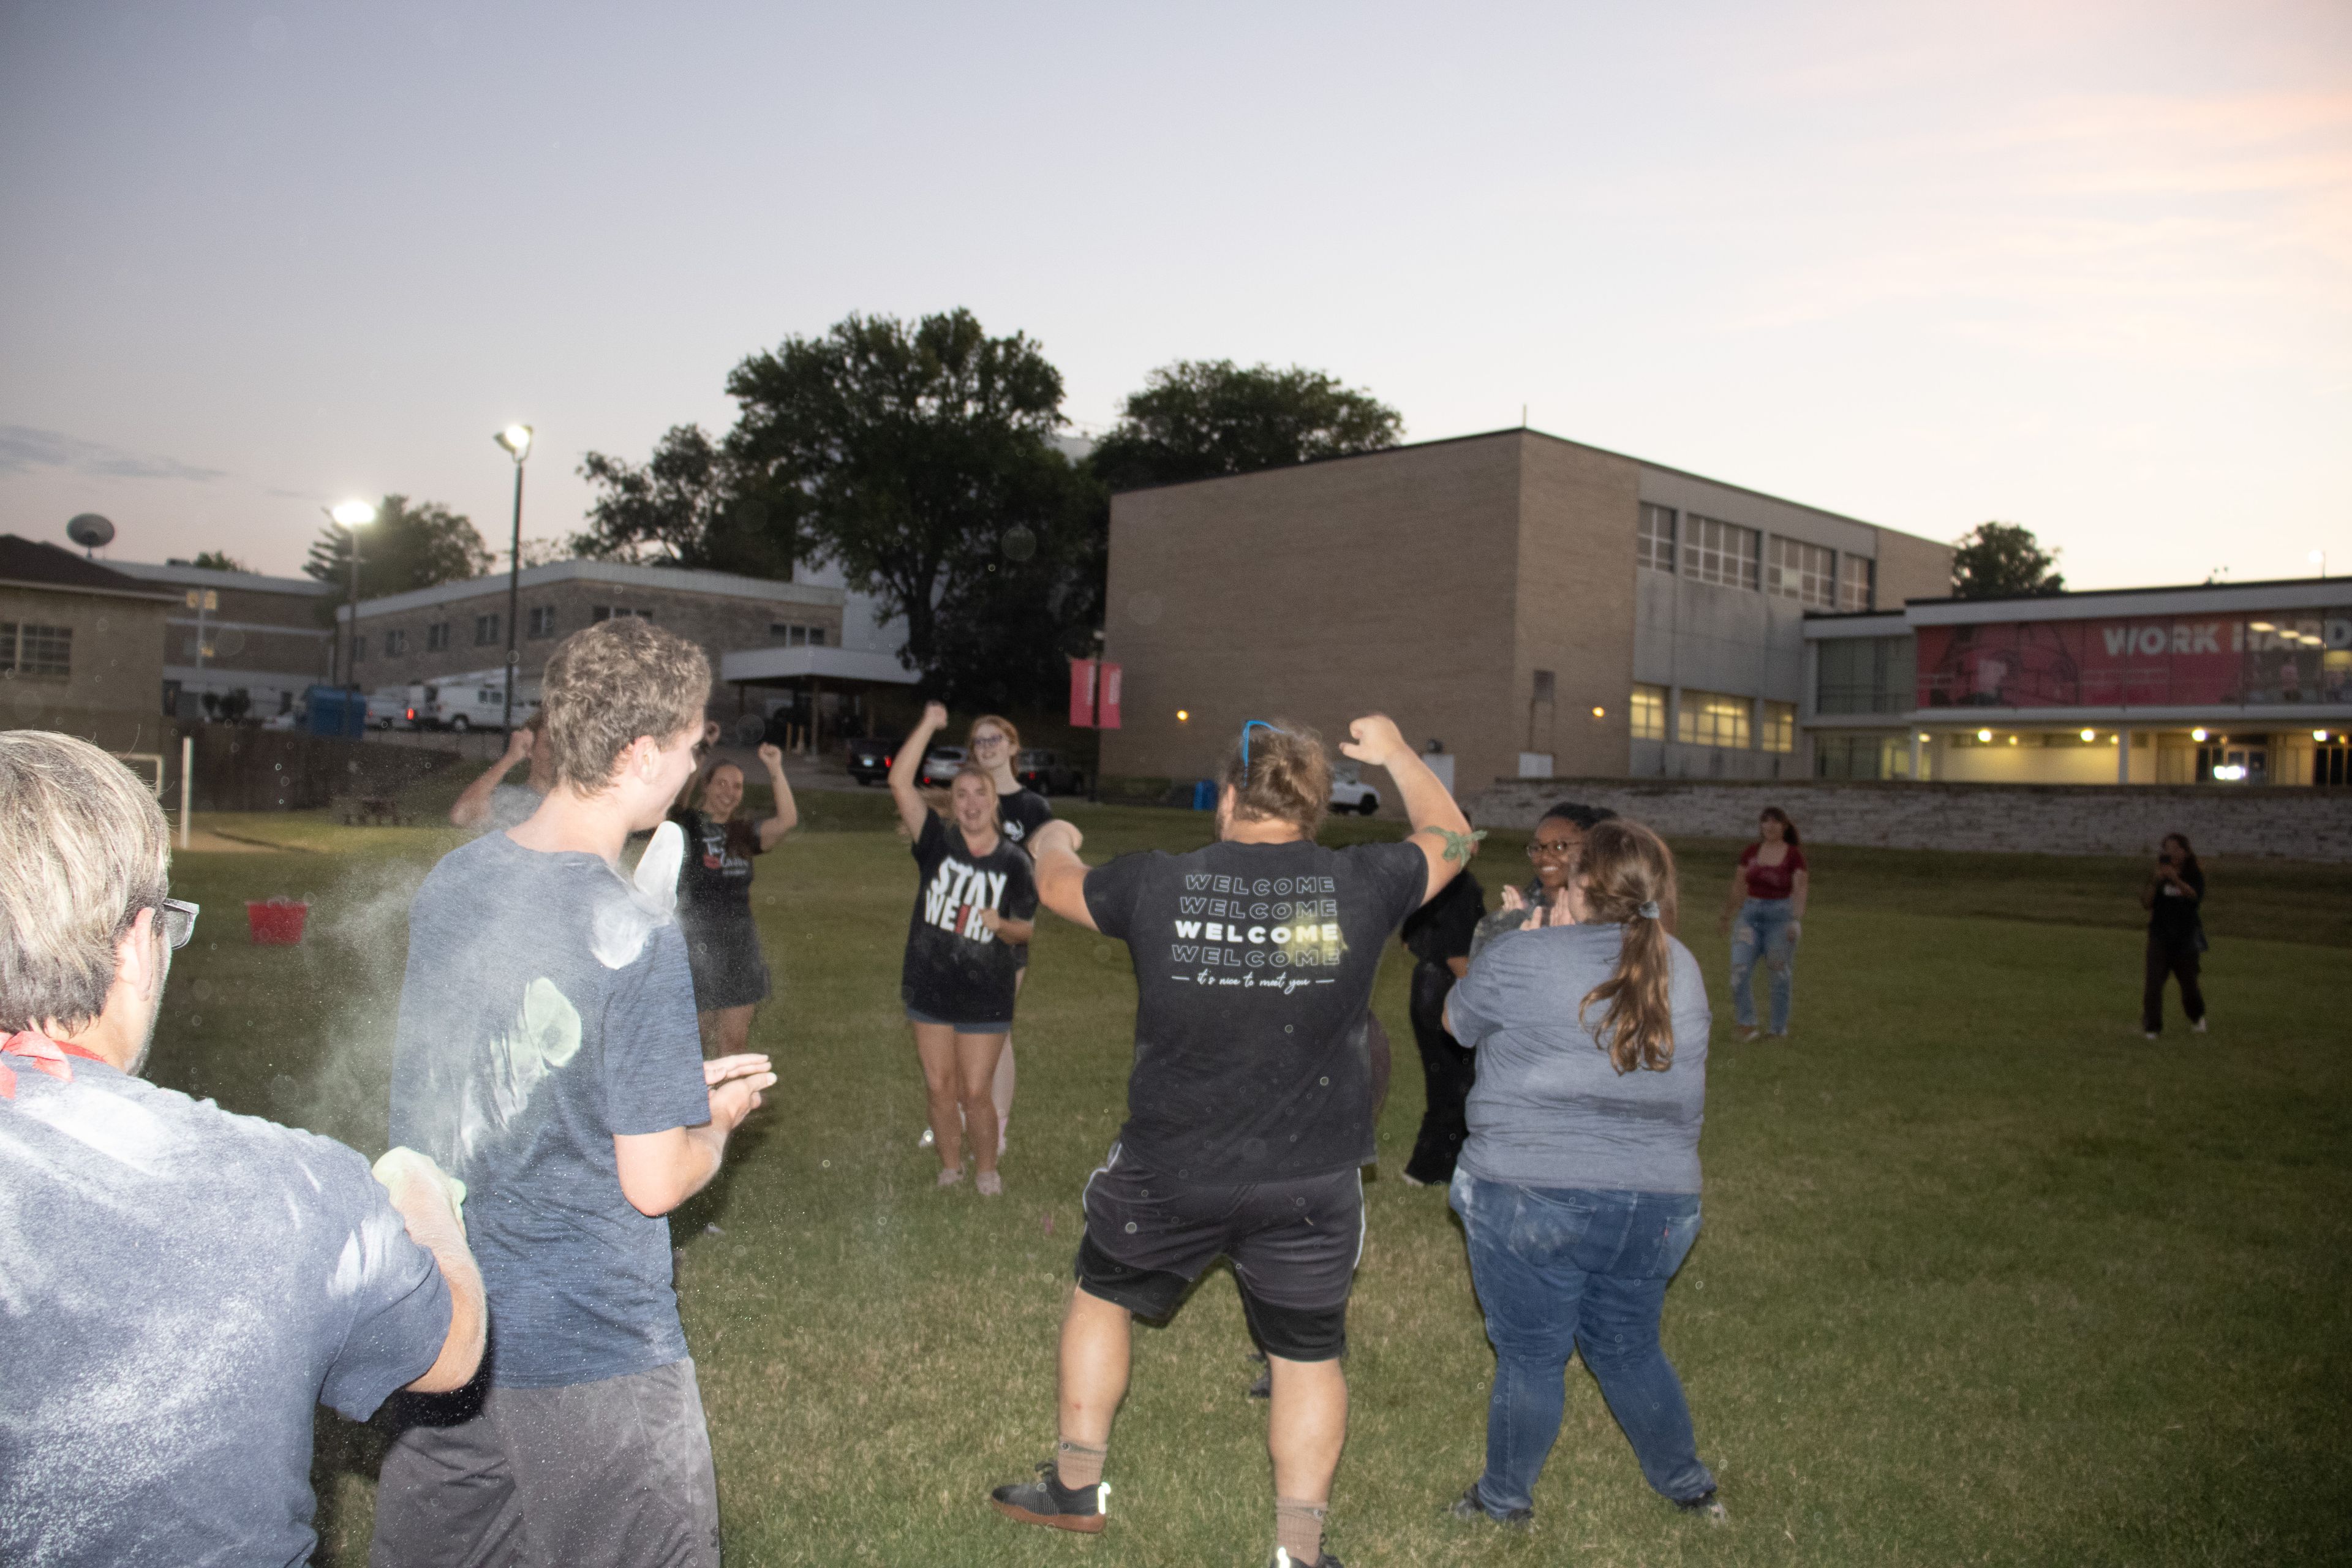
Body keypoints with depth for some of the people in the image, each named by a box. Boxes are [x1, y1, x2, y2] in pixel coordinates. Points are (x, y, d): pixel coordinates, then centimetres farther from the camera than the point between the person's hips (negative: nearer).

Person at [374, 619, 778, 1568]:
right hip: (595, 1348, -7)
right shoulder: (638, 938, -23)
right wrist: (718, 1121, 2)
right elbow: (655, 1184, -19)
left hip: (447, 1320, 8)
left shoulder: (449, 883, -1)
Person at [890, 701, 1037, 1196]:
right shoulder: (938, 844, -5)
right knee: (939, 1087, 11)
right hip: (931, 988, 2)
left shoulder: (1013, 862, -6)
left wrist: (1001, 924, -22)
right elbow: (900, 783, -15)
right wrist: (929, 725, -19)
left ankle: (986, 1172, 24)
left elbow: (1026, 929, 0)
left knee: (975, 1092, 2)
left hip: (985, 995, -2)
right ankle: (950, 1169, 30)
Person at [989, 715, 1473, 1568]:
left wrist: (1051, 842, 33)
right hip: (1309, 1186, 0)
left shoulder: (1156, 882, -12)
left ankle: (1075, 1486, 38)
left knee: (1099, 1298, 25)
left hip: (1167, 1174, 0)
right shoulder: (1359, 886, -11)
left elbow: (1057, 885, 9)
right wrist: (1395, 754, 24)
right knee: (1308, 1356, 17)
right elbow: (1449, 837, 9)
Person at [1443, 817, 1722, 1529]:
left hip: (1530, 1197, -4)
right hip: (1655, 1205, 5)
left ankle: (1505, 1499, 28)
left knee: (1530, 1357, 11)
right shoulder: (1683, 971, 6)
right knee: (1629, 1350, 24)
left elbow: (1458, 1021, 6)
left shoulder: (1524, 959, -10)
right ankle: (1686, 1483, 39)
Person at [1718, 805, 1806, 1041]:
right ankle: (1746, 1025, 1)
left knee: (1780, 974, 4)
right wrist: (1728, 916, 18)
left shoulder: (1795, 856, -4)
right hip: (1751, 914, 3)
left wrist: (1796, 921, -21)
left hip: (1781, 915, -3)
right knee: (1740, 969, -9)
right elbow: (1739, 888, 13)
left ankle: (1779, 1029, 17)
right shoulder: (1750, 853, 5)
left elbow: (1800, 891, -9)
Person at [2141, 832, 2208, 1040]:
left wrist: (2175, 880, -35)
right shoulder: (2158, 876, 3)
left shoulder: (2195, 875, -1)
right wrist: (2155, 882, -19)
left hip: (2186, 936, -1)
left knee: (2189, 982, 7)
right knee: (2154, 981, -10)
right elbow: (2146, 904, -5)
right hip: (2160, 936, 1)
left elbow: (2195, 896, -21)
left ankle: (2197, 1018, 36)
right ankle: (2152, 1027, -5)